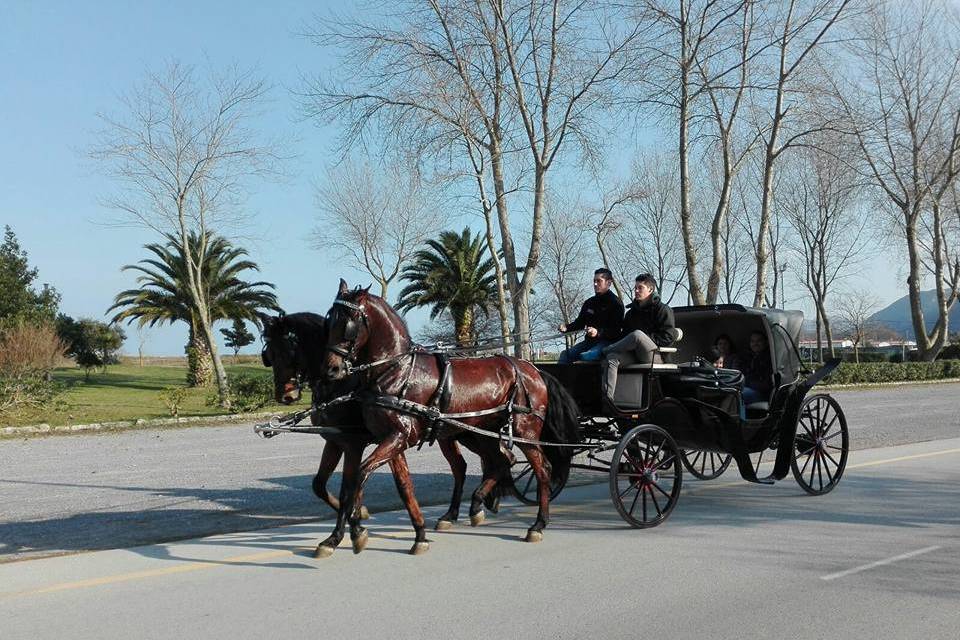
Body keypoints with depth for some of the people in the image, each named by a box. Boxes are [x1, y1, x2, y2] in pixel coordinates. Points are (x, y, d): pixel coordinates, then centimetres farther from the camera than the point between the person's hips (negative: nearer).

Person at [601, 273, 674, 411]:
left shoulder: (662, 309, 6)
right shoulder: (632, 311, 26)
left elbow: (668, 337, -5)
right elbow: (625, 333, 26)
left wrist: (644, 340, -11)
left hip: (653, 355, -5)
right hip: (633, 354, 5)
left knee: (637, 334, -37)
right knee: (611, 358, -28)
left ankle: (606, 349, -13)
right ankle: (607, 397, -44)